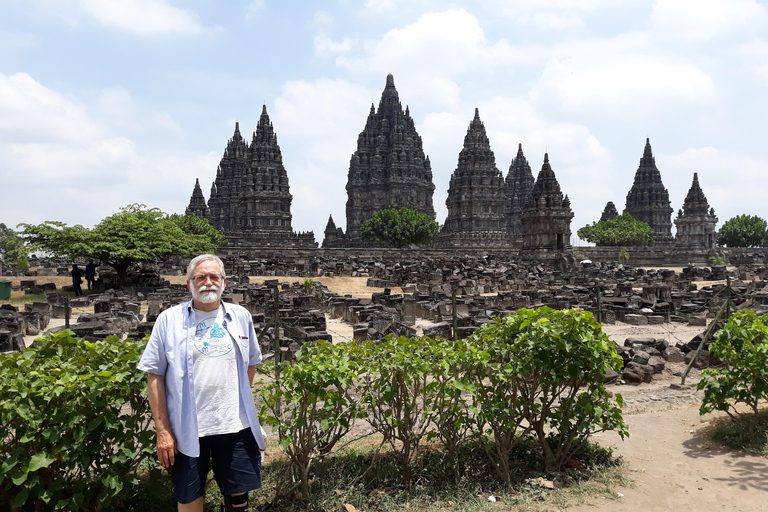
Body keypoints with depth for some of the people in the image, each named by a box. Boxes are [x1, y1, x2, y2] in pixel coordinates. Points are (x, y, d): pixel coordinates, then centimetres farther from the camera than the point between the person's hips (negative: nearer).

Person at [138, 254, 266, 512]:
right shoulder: (169, 320, -3)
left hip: (236, 426, 2)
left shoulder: (241, 317, 4)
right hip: (187, 430, -1)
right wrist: (162, 430, -6)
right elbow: (154, 376, -3)